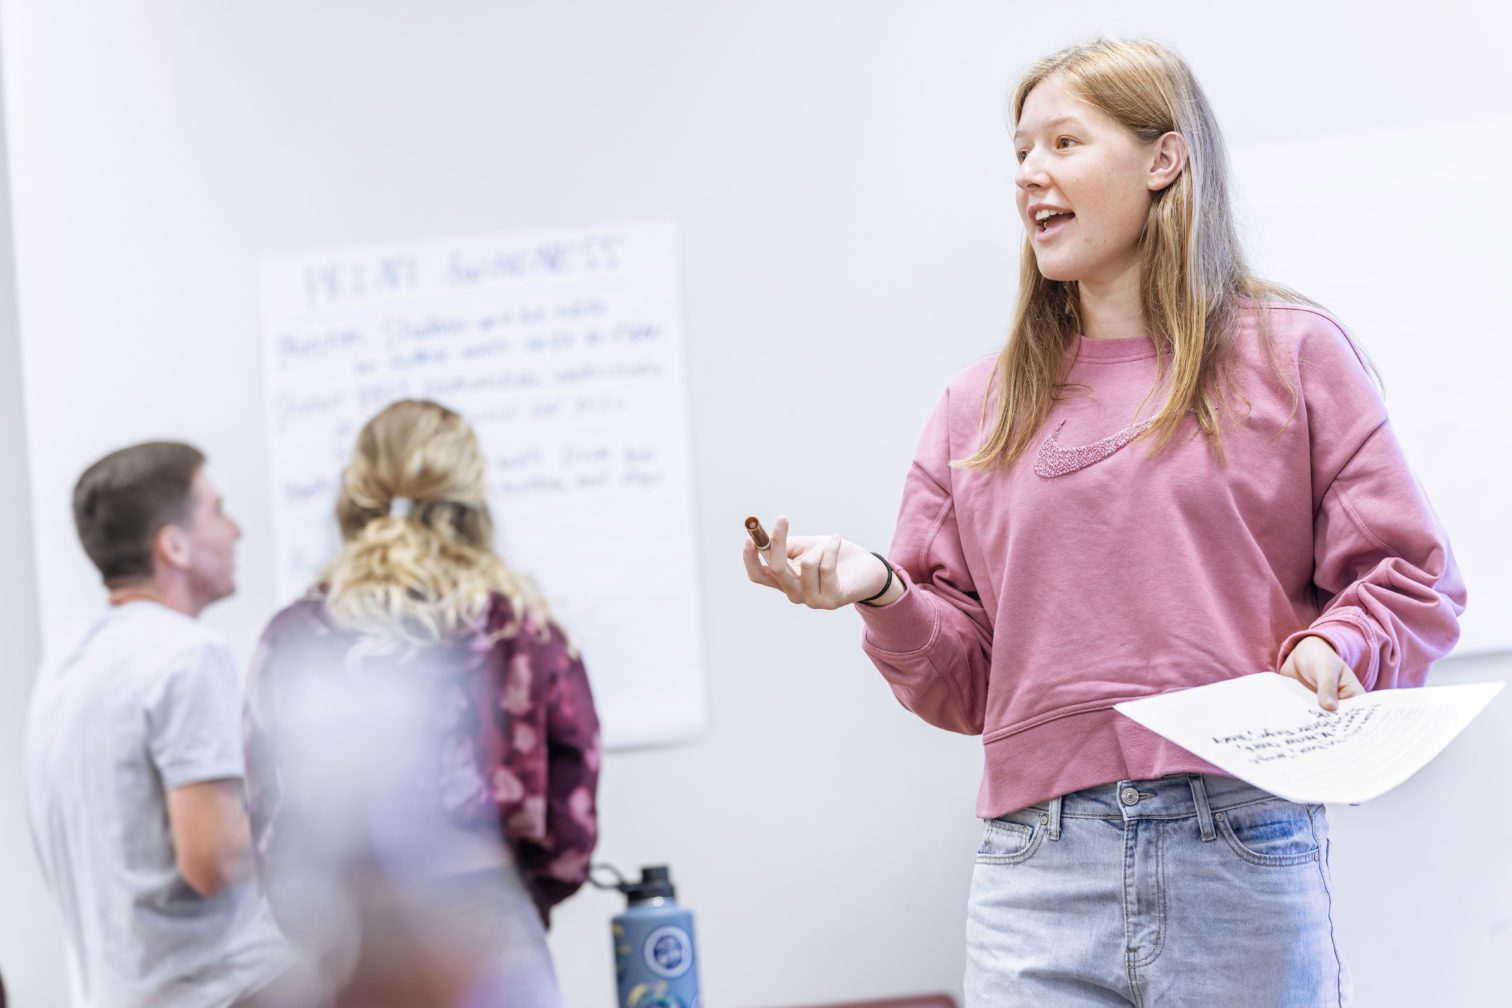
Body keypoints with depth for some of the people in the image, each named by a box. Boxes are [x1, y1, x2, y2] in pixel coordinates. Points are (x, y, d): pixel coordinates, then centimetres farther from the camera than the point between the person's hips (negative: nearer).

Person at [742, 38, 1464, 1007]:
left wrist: (1332, 649, -15)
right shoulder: (981, 408, 15)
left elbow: (1415, 579, 5)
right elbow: (964, 680, 13)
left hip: (1243, 856, -2)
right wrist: (881, 594, -5)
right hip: (1038, 865, 2)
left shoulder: (1291, 354, 7)